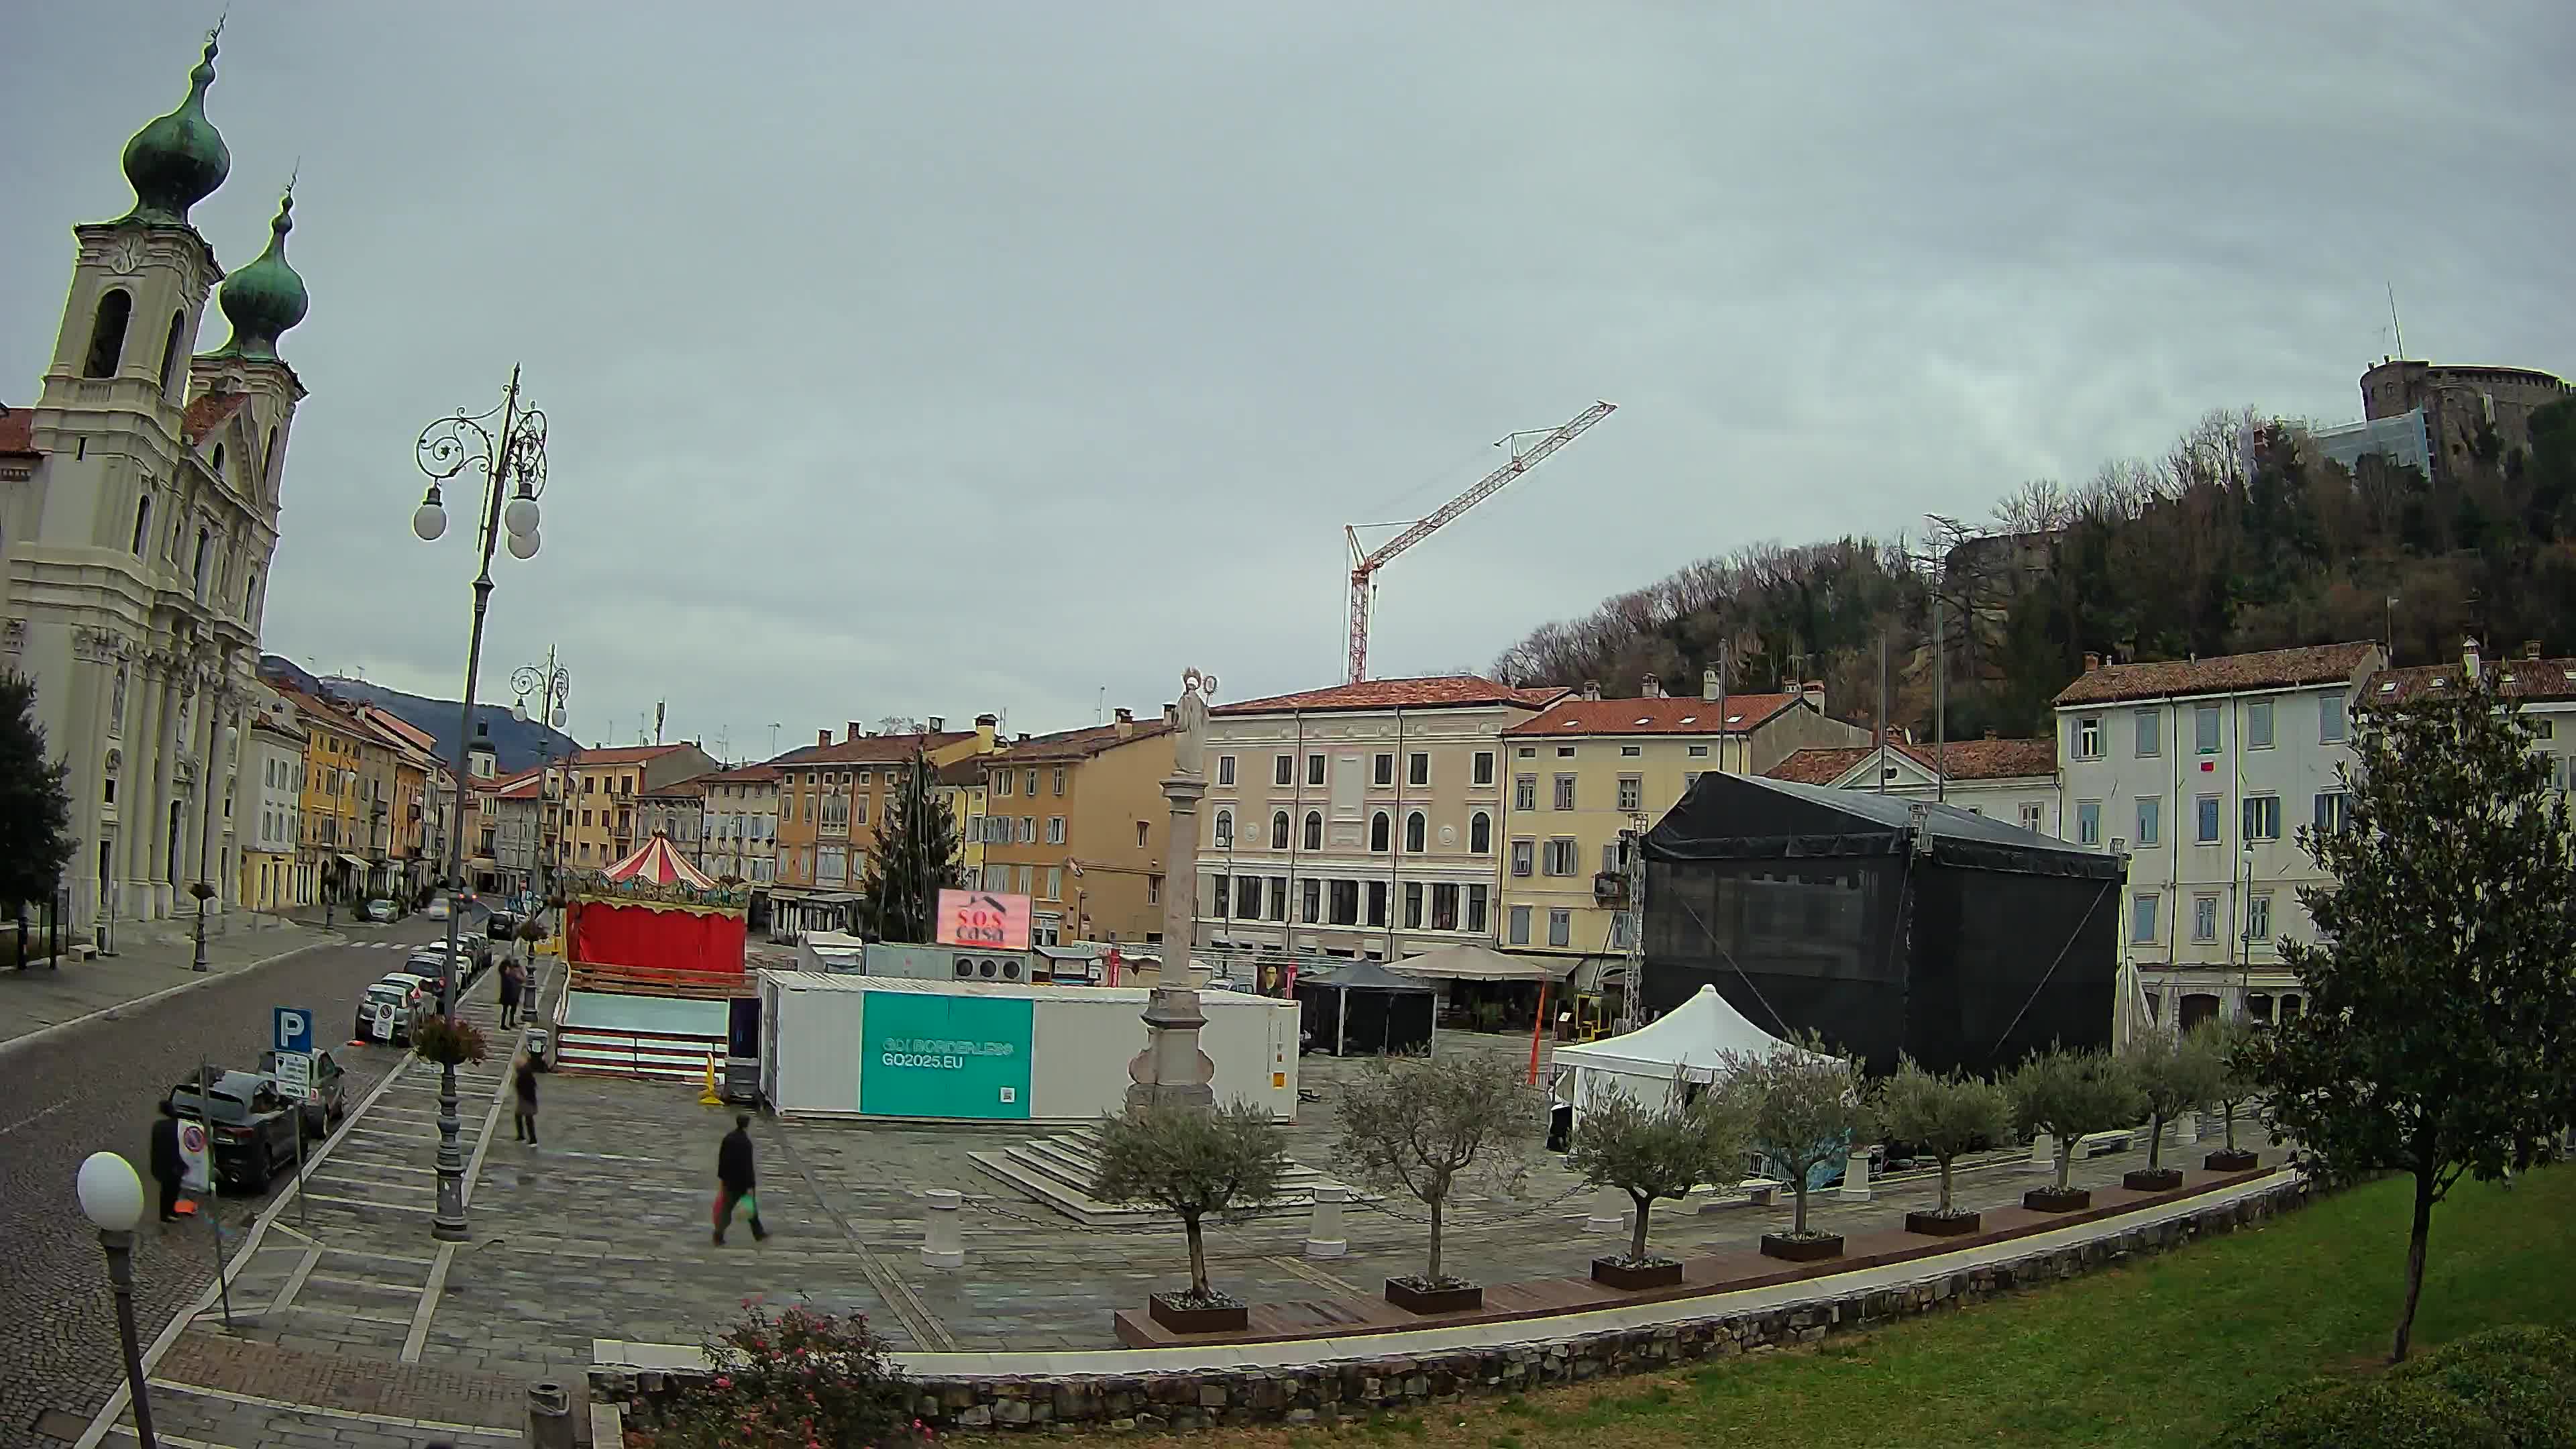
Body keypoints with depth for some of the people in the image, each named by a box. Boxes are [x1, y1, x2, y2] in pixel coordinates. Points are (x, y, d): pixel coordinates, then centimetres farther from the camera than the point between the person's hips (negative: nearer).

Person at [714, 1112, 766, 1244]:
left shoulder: (728, 1138, -1)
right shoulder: (746, 1142, -22)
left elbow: (721, 1158, 6)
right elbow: (748, 1165, -21)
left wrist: (721, 1177, 16)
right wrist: (750, 1186, -17)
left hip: (729, 1180, 5)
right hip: (743, 1181, -5)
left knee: (726, 1207, 8)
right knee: (750, 1206, 13)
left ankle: (718, 1236, 0)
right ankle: (758, 1233, 28)